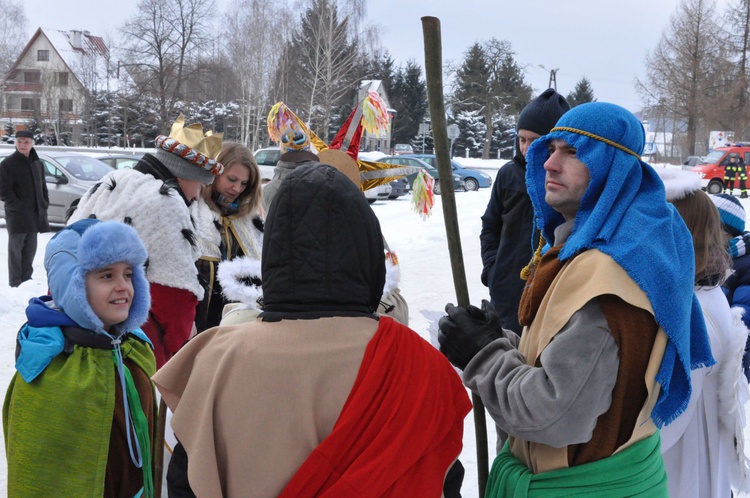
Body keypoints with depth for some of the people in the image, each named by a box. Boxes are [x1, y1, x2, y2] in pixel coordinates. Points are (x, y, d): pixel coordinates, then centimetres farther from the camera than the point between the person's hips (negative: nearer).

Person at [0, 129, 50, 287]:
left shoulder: (37, 163, 12)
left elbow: (43, 186, 20)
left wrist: (45, 204, 7)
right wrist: (18, 206, -16)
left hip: (35, 215, 6)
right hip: (17, 216, -6)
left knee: (30, 250, 12)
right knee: (16, 250, -2)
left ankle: (27, 281, 23)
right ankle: (15, 284, 2)